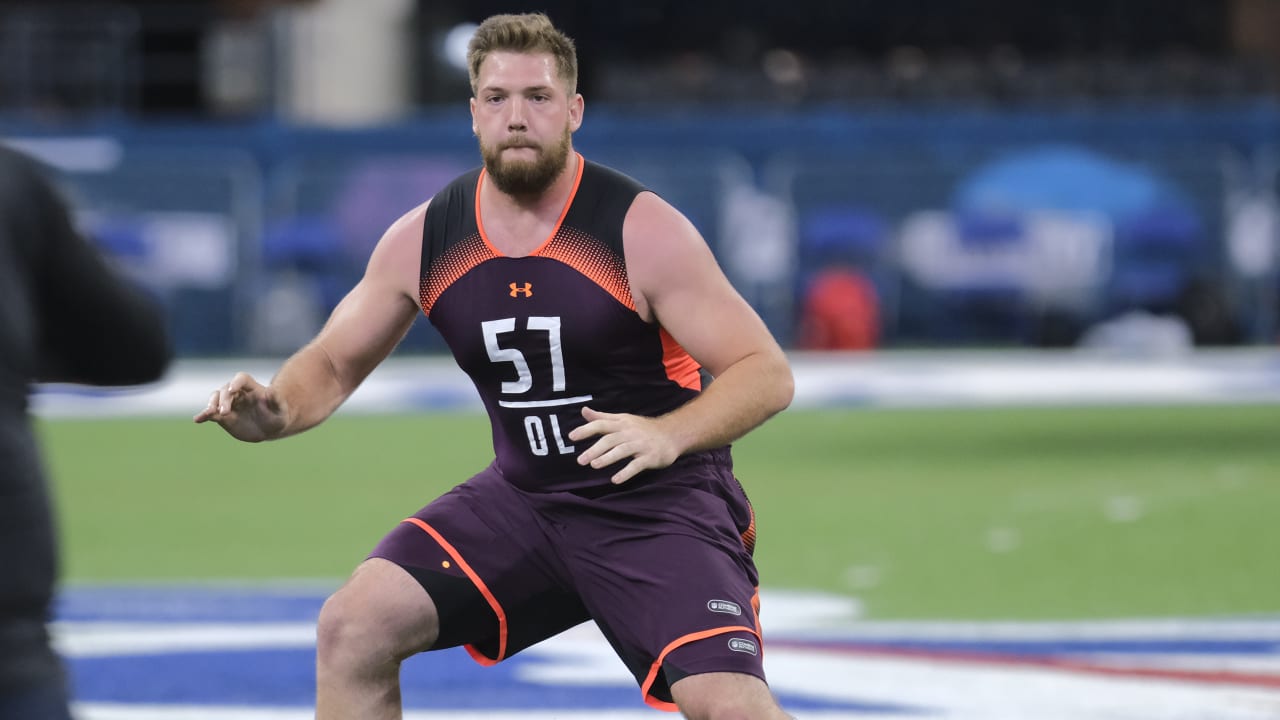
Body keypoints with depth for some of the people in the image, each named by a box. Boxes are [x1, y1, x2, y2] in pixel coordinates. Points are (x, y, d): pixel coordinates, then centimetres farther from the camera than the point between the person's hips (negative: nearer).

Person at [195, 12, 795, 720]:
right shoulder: (423, 239, -3)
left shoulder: (639, 230, -16)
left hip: (660, 503, -4)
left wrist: (670, 434, -36)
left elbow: (766, 373, -17)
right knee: (353, 627, -10)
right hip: (524, 497, 5)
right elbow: (333, 362, 10)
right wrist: (275, 410, -14)